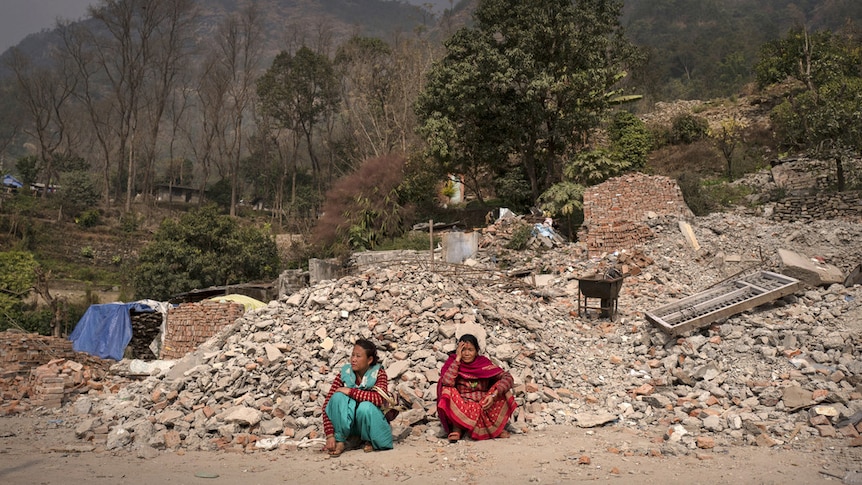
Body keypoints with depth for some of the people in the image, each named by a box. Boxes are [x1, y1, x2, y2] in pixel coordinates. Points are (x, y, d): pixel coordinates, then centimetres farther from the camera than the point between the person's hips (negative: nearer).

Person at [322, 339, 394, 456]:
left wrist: (350, 391, -32)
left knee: (365, 406, -34)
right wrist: (330, 435, -26)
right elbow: (327, 404, -16)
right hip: (347, 423, 1)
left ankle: (369, 441, -7)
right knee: (338, 397, -26)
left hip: (370, 422, -1)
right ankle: (339, 441, -18)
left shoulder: (378, 373, -14)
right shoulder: (344, 373, -12)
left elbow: (379, 399, -34)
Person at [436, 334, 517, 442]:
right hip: (460, 408, -1)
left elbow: (508, 378, -12)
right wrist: (457, 359, -19)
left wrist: (494, 395, -27)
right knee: (447, 391, -27)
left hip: (483, 407, 2)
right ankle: (457, 428, -20)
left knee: (502, 388, -18)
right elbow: (447, 382, -23)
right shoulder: (453, 362, -3)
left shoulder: (483, 362, -1)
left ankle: (495, 427, -12)